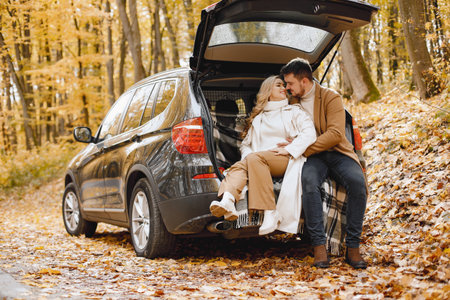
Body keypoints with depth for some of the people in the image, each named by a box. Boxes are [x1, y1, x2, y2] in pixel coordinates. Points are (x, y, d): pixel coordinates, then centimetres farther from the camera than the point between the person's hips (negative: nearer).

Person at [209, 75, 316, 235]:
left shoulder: (294, 111, 20)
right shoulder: (257, 118, 30)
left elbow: (309, 133, 4)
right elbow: (245, 144, 24)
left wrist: (288, 149, -10)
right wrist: (248, 155, 0)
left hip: (285, 160, -3)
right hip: (259, 161, 3)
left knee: (255, 158, -35)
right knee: (239, 166, -30)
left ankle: (271, 215, -43)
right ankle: (227, 201, -61)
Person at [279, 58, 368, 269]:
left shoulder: (330, 97, 0)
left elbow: (335, 134, -13)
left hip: (336, 152, -2)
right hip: (312, 157, 2)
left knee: (357, 182, -34)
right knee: (308, 181, -36)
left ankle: (352, 247, -24)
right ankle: (319, 245, -32)